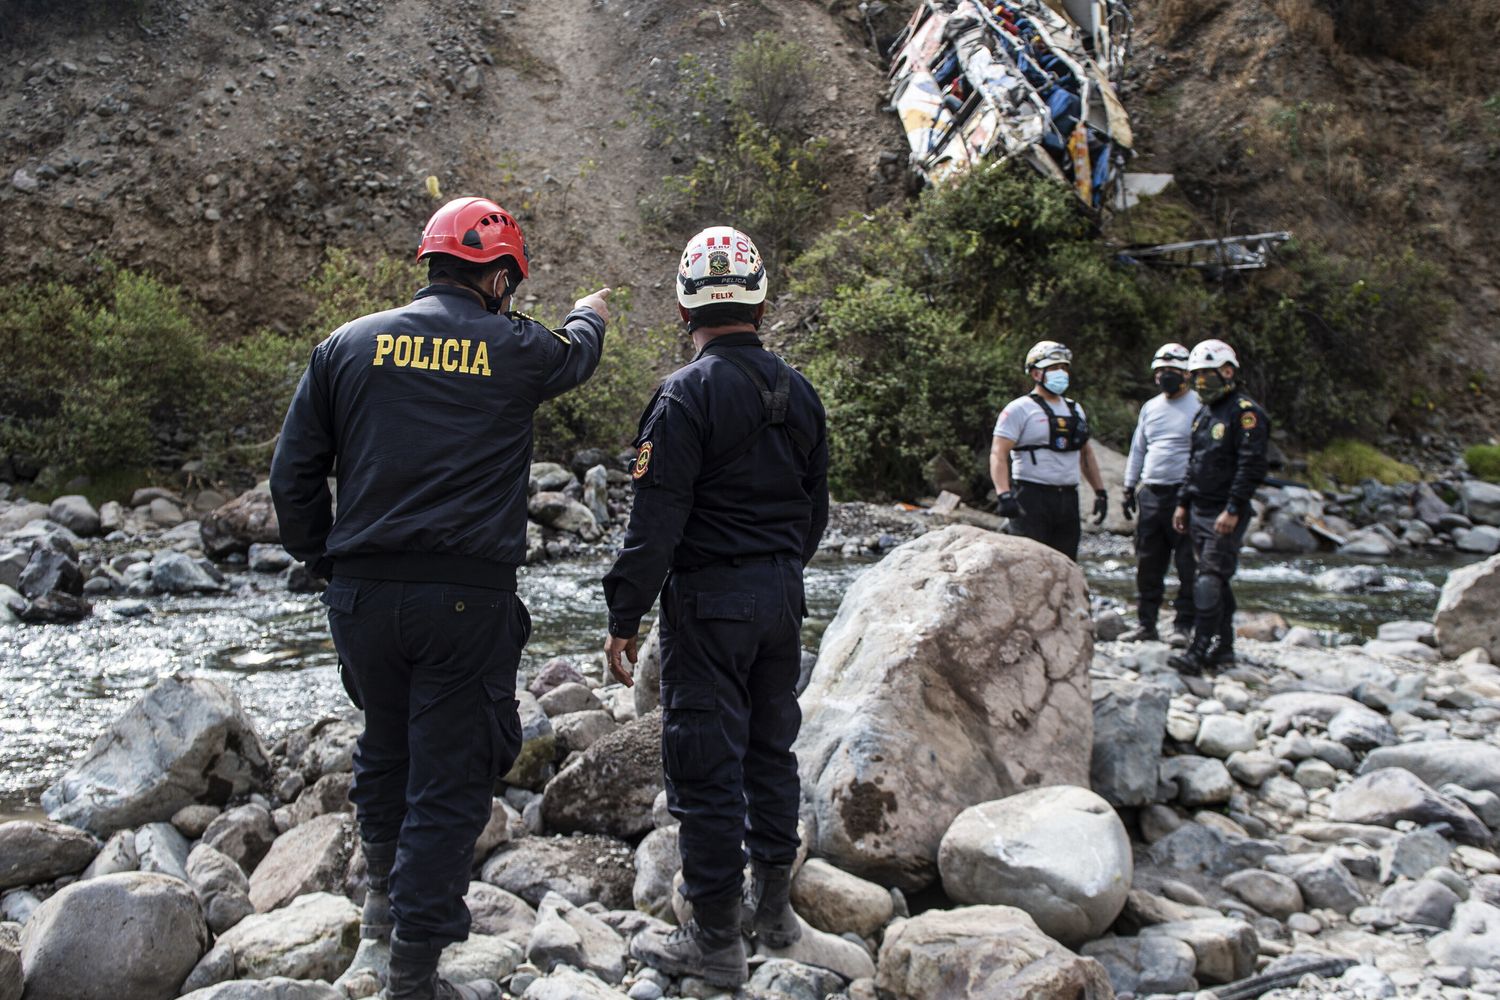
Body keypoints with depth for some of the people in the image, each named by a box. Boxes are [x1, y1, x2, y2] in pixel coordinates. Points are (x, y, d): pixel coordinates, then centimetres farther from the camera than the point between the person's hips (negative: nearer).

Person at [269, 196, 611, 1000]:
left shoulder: (349, 345, 5)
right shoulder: (515, 349, 0)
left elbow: (293, 474, 5)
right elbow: (575, 356, 25)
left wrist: (324, 563, 17)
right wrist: (590, 316, 47)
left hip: (362, 593, 4)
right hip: (467, 595, -3)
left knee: (385, 746, 25)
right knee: (448, 778, 4)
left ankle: (386, 892, 43)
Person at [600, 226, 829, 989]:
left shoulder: (687, 394, -15)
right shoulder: (799, 392, 7)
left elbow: (656, 519, -19)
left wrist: (625, 617, -13)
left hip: (708, 597, -7)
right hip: (783, 594, 7)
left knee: (706, 762, 0)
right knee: (771, 746, 18)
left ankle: (716, 939, 7)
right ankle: (773, 902, 30)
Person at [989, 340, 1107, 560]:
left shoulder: (1075, 410, 18)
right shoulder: (1020, 409, -5)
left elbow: (1086, 452, 26)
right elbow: (998, 453, -13)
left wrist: (1100, 492, 20)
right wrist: (1004, 494, -25)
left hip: (1068, 499, 7)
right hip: (1032, 499, -7)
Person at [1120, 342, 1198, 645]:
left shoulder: (1199, 407, -3)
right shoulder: (1150, 407, 16)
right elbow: (1138, 449, 23)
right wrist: (1129, 487, 18)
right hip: (1150, 493, 6)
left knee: (1187, 564, -2)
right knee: (1147, 564, 9)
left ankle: (1183, 625, 5)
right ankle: (1145, 622, 16)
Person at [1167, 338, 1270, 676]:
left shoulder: (1245, 412, -12)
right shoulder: (1204, 414, 17)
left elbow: (1252, 467, -18)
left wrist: (1233, 509, -22)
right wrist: (1183, 503, 19)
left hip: (1226, 513, -9)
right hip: (1201, 510, 9)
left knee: (1210, 581, -12)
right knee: (1216, 581, 12)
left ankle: (1199, 651, -12)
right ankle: (1223, 648, 19)